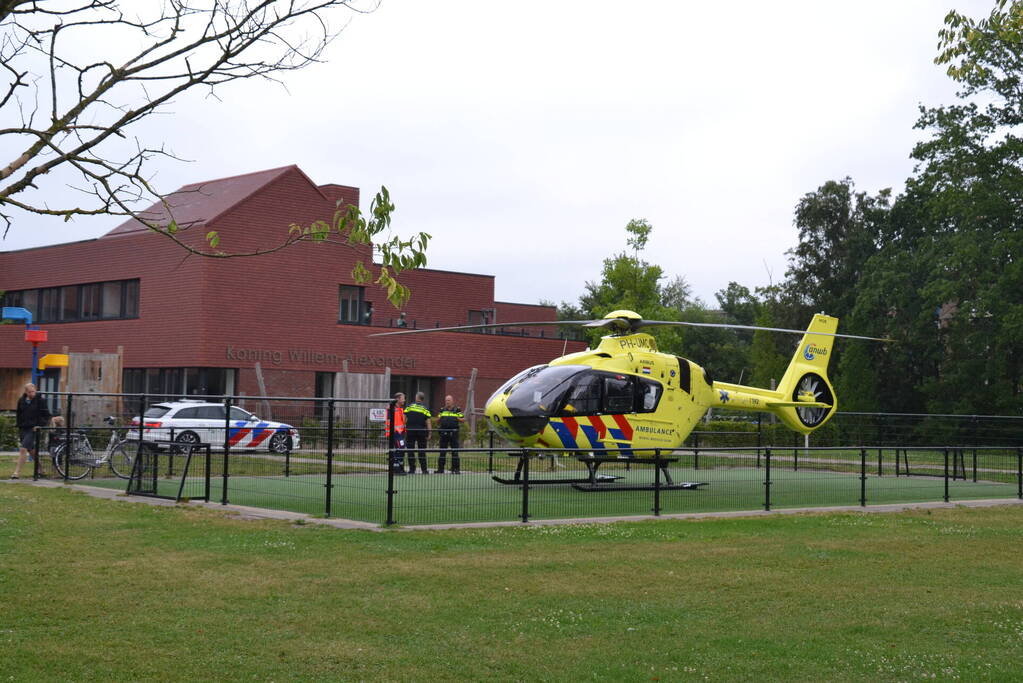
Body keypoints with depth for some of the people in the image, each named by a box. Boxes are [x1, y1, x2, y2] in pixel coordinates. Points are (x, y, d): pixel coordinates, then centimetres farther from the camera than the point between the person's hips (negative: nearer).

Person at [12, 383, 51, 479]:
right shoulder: (21, 400, 8)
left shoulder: (40, 401, -6)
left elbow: (46, 415, -3)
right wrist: (19, 425, 12)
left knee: (23, 449, -15)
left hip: (33, 429, -6)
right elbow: (18, 414, 20)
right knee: (32, 450, 15)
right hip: (23, 429, 6)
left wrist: (40, 425, -13)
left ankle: (17, 472, -14)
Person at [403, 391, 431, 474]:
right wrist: (429, 434, 2)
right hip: (422, 432, 0)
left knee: (410, 451, 5)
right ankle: (424, 469, 5)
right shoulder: (425, 409, -1)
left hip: (410, 431, 0)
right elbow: (428, 423, -3)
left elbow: (404, 420, 1)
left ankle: (412, 469, 4)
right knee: (422, 451, 6)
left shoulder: (409, 407, 1)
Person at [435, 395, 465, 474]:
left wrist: (458, 419, -12)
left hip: (454, 432, -3)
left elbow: (463, 419, 7)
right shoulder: (442, 410, 15)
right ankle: (440, 469, 9)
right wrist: (439, 418, -3)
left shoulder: (457, 410, 7)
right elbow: (437, 422, 18)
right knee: (442, 451, 4)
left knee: (455, 451, -3)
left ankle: (456, 469, 1)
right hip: (444, 432, 3)